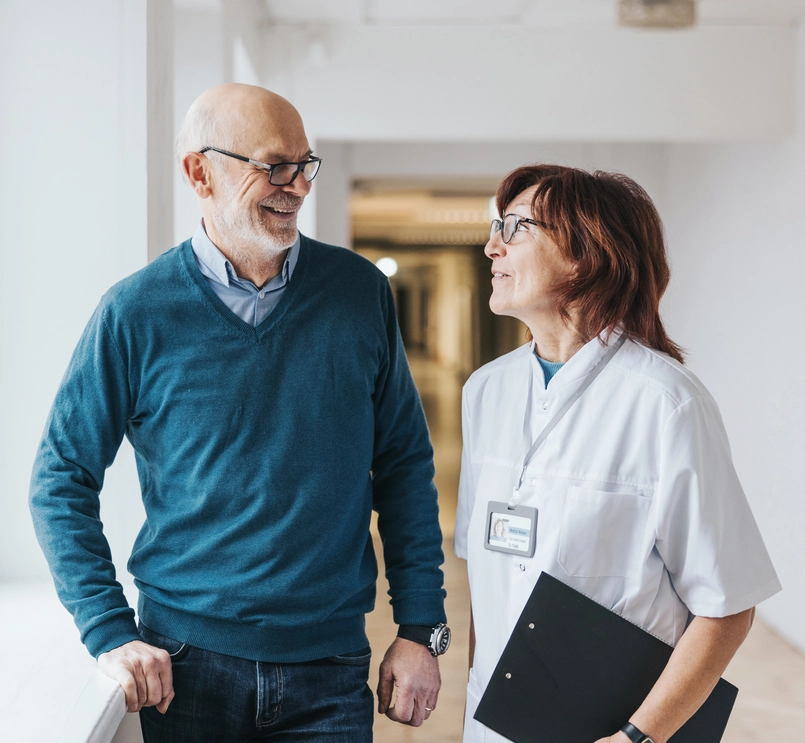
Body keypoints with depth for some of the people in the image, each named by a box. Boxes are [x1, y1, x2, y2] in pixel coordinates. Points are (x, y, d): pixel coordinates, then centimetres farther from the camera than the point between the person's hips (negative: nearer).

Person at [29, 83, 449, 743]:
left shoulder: (361, 292, -1)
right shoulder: (137, 312, -6)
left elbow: (404, 465, 3)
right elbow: (62, 479, -1)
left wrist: (421, 628, 0)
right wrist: (110, 633, -8)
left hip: (330, 666, 1)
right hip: (185, 665, -1)